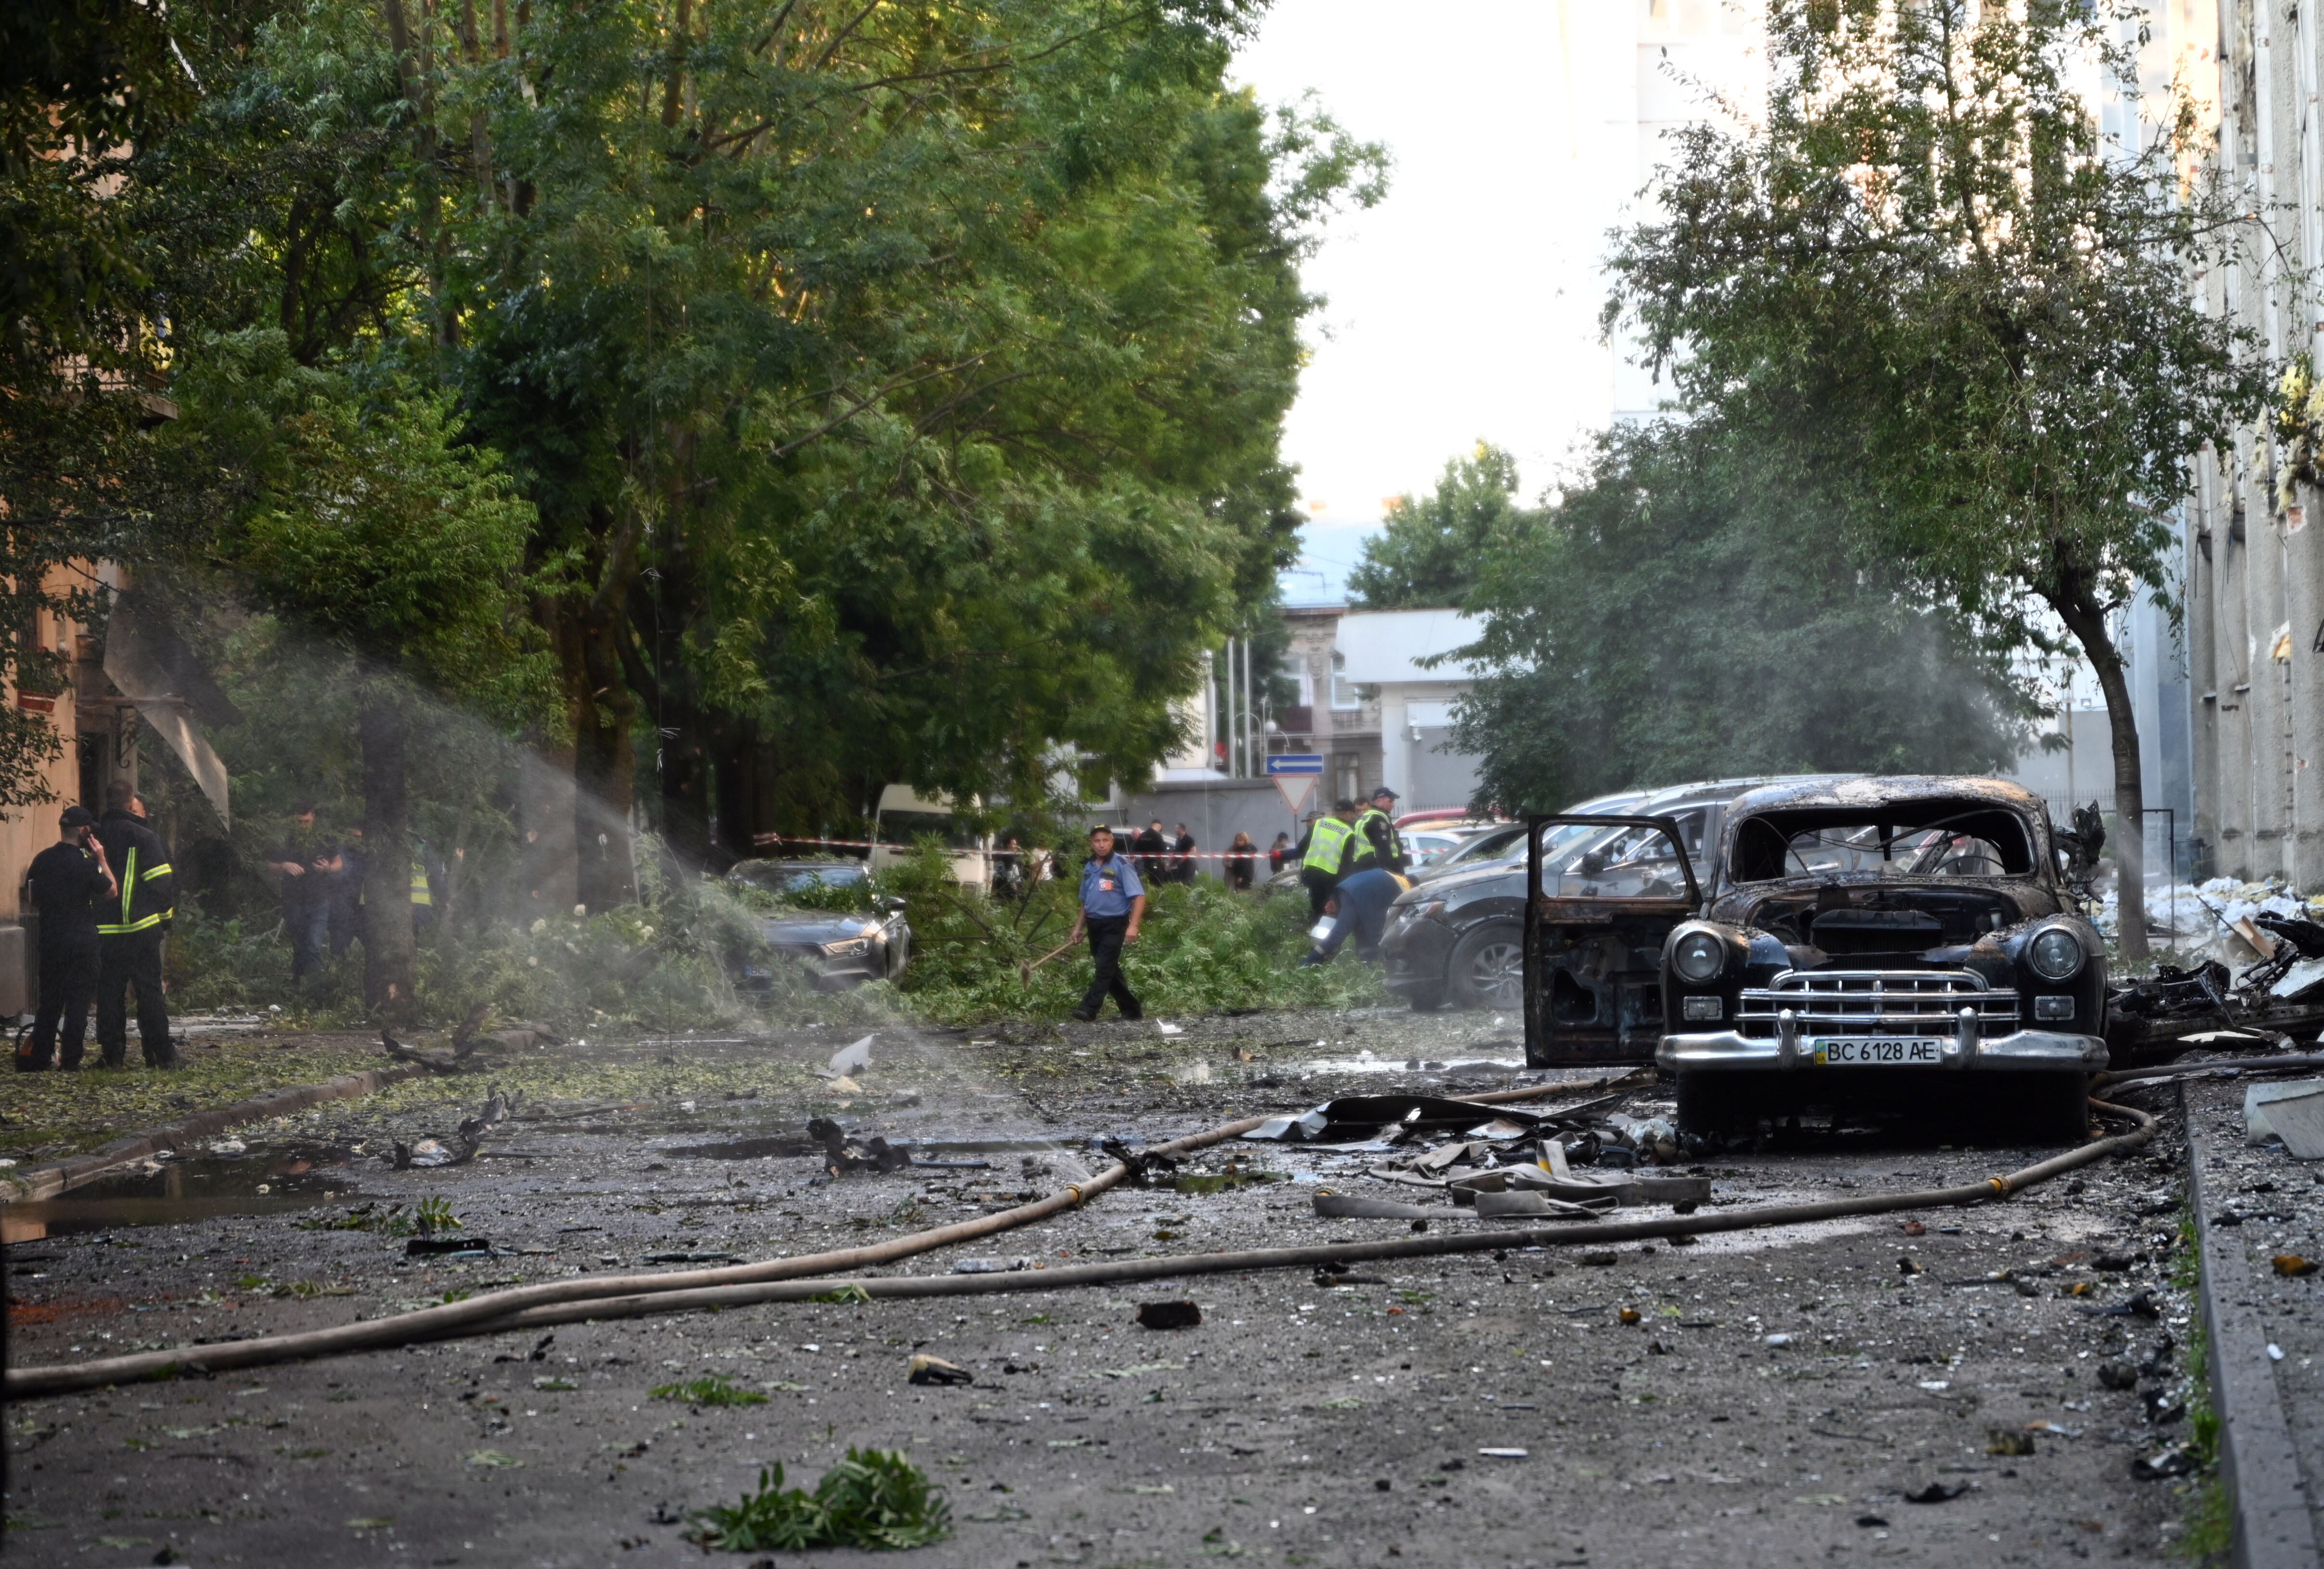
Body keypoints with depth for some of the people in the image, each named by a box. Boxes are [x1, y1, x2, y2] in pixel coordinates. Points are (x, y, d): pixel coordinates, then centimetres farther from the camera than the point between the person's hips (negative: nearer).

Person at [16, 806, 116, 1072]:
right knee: (78, 1000, 1)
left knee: (49, 999, 12)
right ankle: (71, 1060, 0)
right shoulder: (85, 864, -14)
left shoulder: (42, 860, 2)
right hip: (81, 938, -5)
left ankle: (39, 1057, 11)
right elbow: (112, 892, -4)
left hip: (50, 937, 5)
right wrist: (101, 860, -1)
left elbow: (33, 896, 11)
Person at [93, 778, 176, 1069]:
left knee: (108, 993, 7)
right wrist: (166, 914, 8)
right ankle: (160, 1054, 0)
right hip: (141, 928, -3)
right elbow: (162, 881, -8)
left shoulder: (94, 839, 5)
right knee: (149, 991, 1)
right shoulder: (144, 837, -7)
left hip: (103, 930, 3)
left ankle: (113, 1054, 4)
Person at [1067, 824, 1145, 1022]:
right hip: (1094, 925, 8)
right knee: (1110, 971, 11)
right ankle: (1132, 1010, 19)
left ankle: (1089, 1010, -21)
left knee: (1105, 968, -13)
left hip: (1114, 924, -8)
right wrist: (1078, 929, 18)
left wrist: (1133, 926, -24)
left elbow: (1139, 896, -15)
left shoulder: (1121, 865, -10)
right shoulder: (1089, 867, 11)